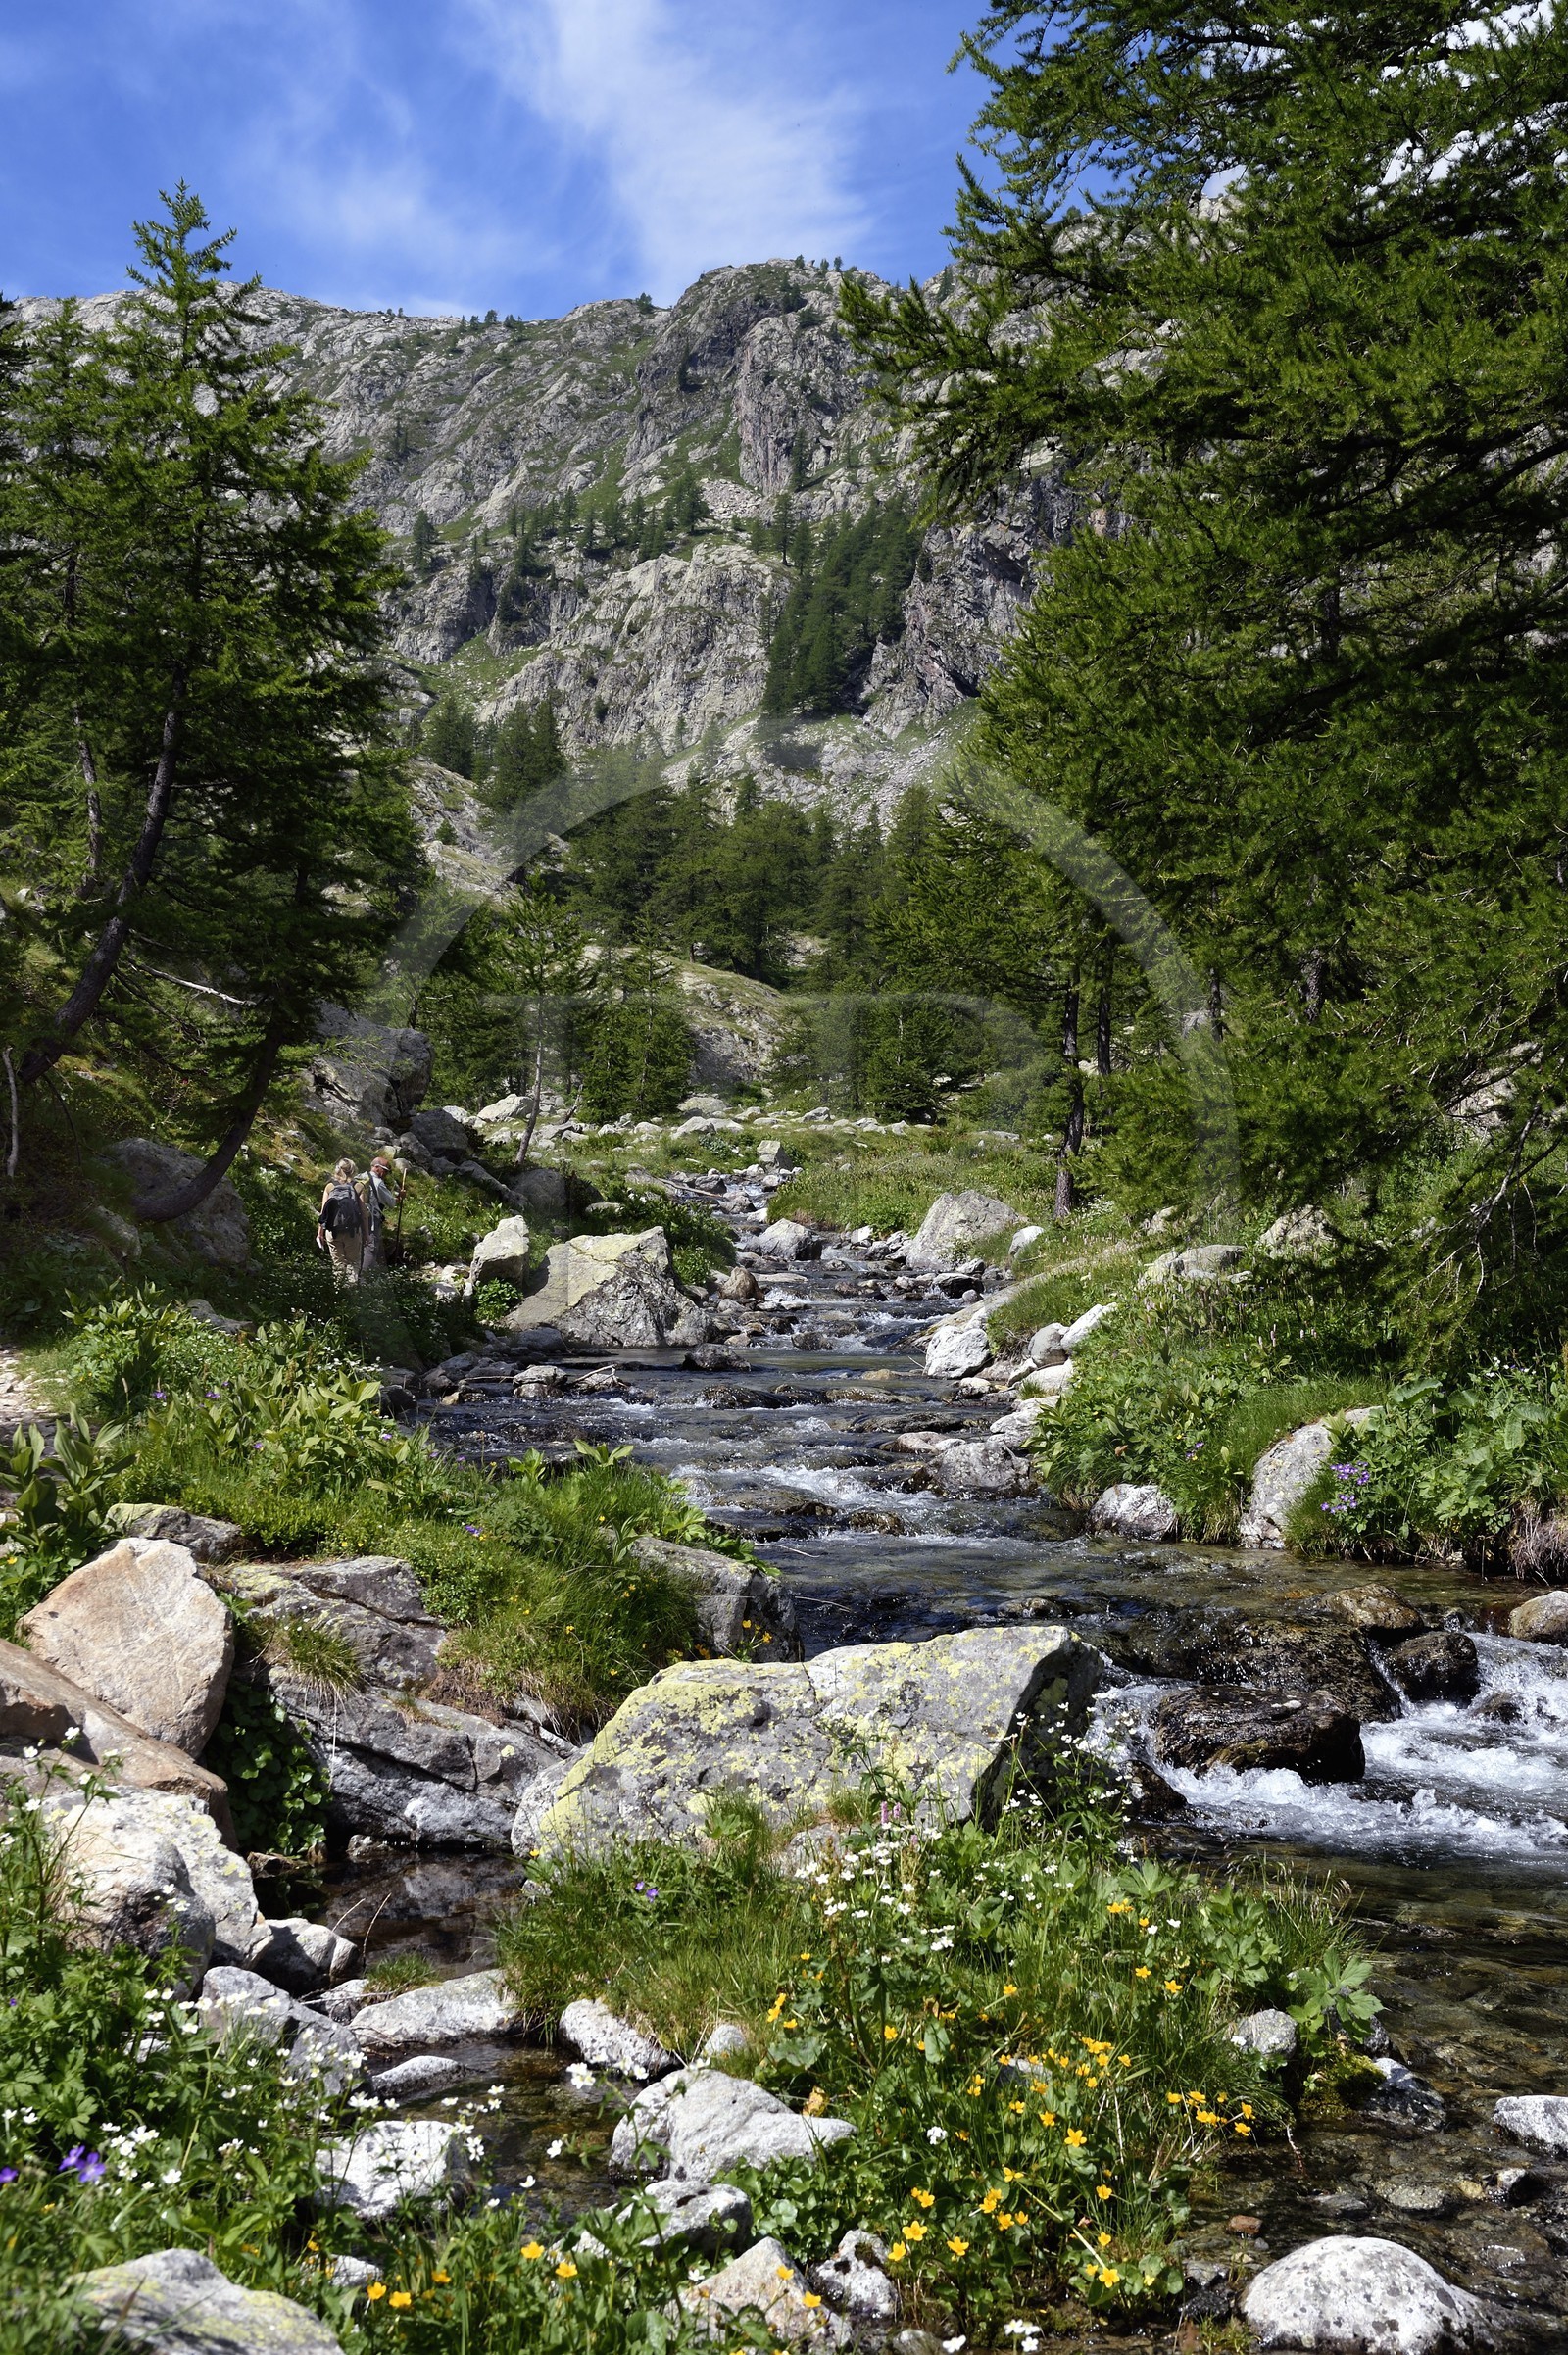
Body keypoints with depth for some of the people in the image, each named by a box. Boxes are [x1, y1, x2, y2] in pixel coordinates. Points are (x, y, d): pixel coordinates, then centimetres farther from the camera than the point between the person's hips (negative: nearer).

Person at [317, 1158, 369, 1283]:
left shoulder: (330, 1186, 5)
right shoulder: (357, 1187, -1)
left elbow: (323, 1212, 4)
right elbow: (363, 1212, -3)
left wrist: (320, 1233, 10)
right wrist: (366, 1234, 3)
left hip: (332, 1231, 2)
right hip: (352, 1231, -2)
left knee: (338, 1263, 12)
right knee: (353, 1263, 7)